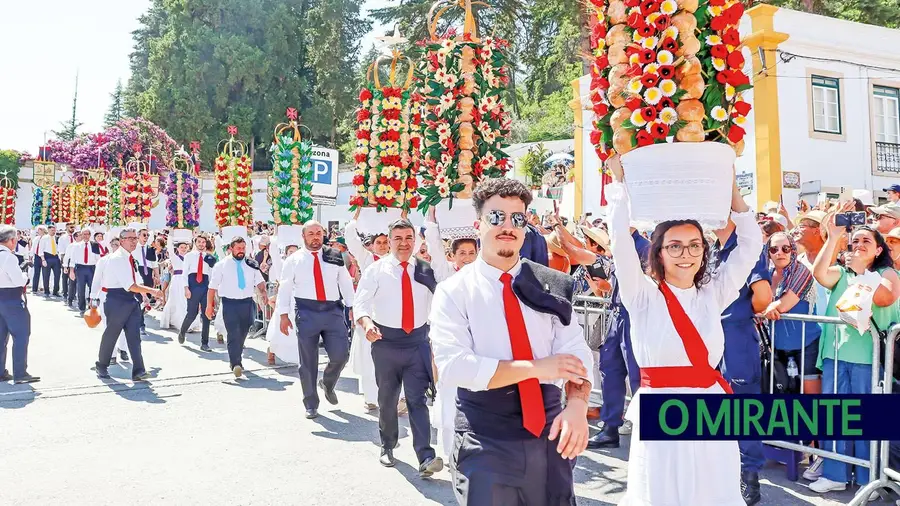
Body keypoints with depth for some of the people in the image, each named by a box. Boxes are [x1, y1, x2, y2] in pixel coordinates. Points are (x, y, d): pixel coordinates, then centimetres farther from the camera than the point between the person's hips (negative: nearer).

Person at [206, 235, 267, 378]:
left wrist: (263, 292, -15)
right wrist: (209, 305, -6)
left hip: (247, 302, 4)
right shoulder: (221, 265, -1)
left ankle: (236, 359, 33)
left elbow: (260, 282, 6)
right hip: (230, 303, -4)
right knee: (233, 334, -13)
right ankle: (236, 364, -15)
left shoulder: (251, 265, 8)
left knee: (242, 334, 15)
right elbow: (212, 287, -1)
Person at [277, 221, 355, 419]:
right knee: (308, 361, 5)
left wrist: (353, 308, 5)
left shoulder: (335, 257, 9)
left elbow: (346, 284, 10)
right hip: (306, 313, -1)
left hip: (333, 311, 1)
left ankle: (327, 383, 27)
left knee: (340, 354, -6)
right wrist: (284, 314, -3)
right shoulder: (293, 260, 4)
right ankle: (311, 404, 19)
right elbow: (285, 288, 3)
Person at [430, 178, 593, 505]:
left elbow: (575, 351, -3)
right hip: (485, 444, -3)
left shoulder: (550, 285, 3)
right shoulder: (453, 292, -5)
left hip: (549, 436, 3)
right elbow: (452, 366, -17)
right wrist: (536, 367, -19)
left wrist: (577, 404, -23)